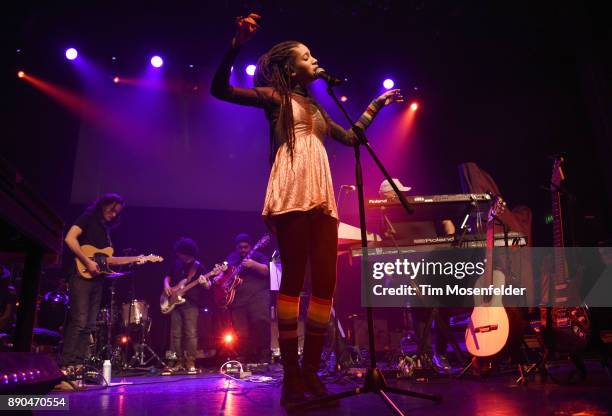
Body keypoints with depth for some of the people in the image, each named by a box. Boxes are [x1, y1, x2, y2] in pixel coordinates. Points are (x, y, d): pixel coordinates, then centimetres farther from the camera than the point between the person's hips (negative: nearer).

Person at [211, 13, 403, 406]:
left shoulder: (316, 108, 29)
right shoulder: (275, 97, 11)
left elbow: (350, 137, 35)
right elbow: (220, 89, 0)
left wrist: (376, 105, 39)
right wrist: (236, 45, -12)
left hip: (322, 197, 7)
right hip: (292, 195, -6)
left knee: (326, 283, -1)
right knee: (293, 280, -10)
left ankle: (311, 372, 8)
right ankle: (291, 376, -2)